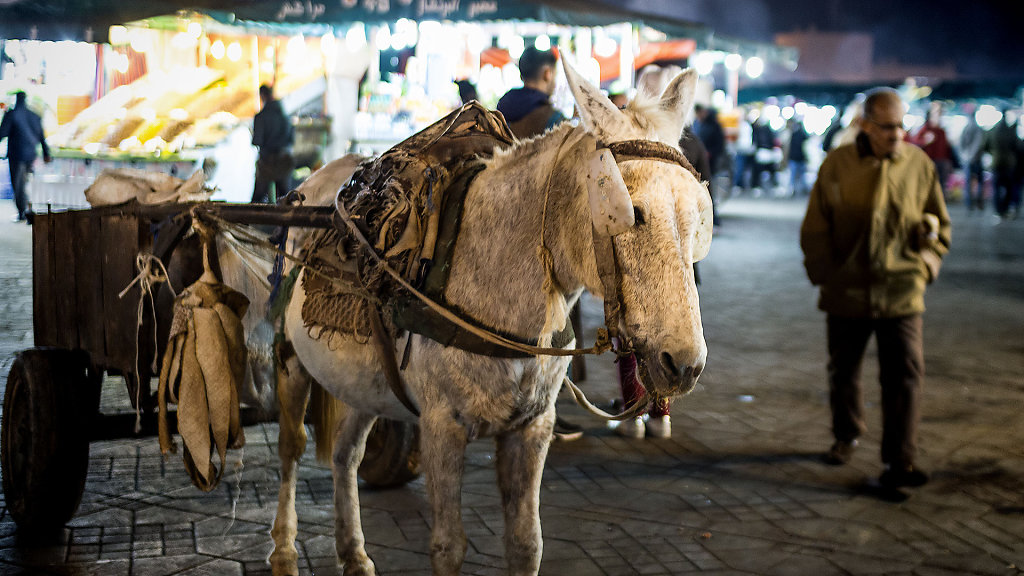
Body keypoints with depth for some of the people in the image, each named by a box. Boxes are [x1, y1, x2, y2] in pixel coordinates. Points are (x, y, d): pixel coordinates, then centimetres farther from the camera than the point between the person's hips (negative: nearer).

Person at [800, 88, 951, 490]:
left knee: (905, 376, -8)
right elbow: (814, 229, 3)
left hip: (901, 295, 0)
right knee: (843, 373, 15)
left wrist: (925, 264, -1)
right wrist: (825, 275, -3)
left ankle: (899, 462, -2)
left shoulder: (920, 165, 1)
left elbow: (940, 226, 12)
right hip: (846, 294, 0)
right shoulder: (837, 165, -3)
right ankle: (846, 436, 40)